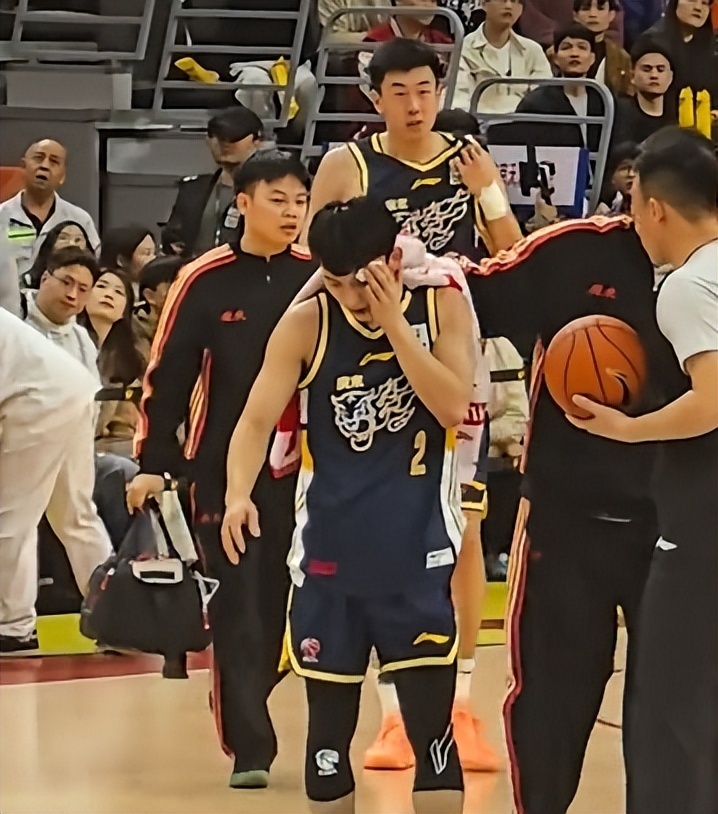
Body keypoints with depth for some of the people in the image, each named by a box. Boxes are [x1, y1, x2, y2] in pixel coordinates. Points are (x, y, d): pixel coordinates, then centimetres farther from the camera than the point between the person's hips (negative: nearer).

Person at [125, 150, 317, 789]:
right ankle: (250, 747, 3)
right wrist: (153, 462, -3)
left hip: (302, 468, 1)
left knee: (283, 604, 7)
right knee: (237, 609, -1)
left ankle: (243, 709, 26)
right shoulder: (205, 281, -4)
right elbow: (168, 375, 0)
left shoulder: (319, 277, -1)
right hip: (223, 469, -1)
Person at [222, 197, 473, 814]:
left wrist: (393, 323, -19)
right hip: (329, 555, 1)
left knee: (433, 730, -4)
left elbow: (453, 407, -14)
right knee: (328, 731, 9)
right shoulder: (306, 325, -3)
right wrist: (239, 493, -26)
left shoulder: (442, 306, -3)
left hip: (418, 555, -1)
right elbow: (258, 419, -9)